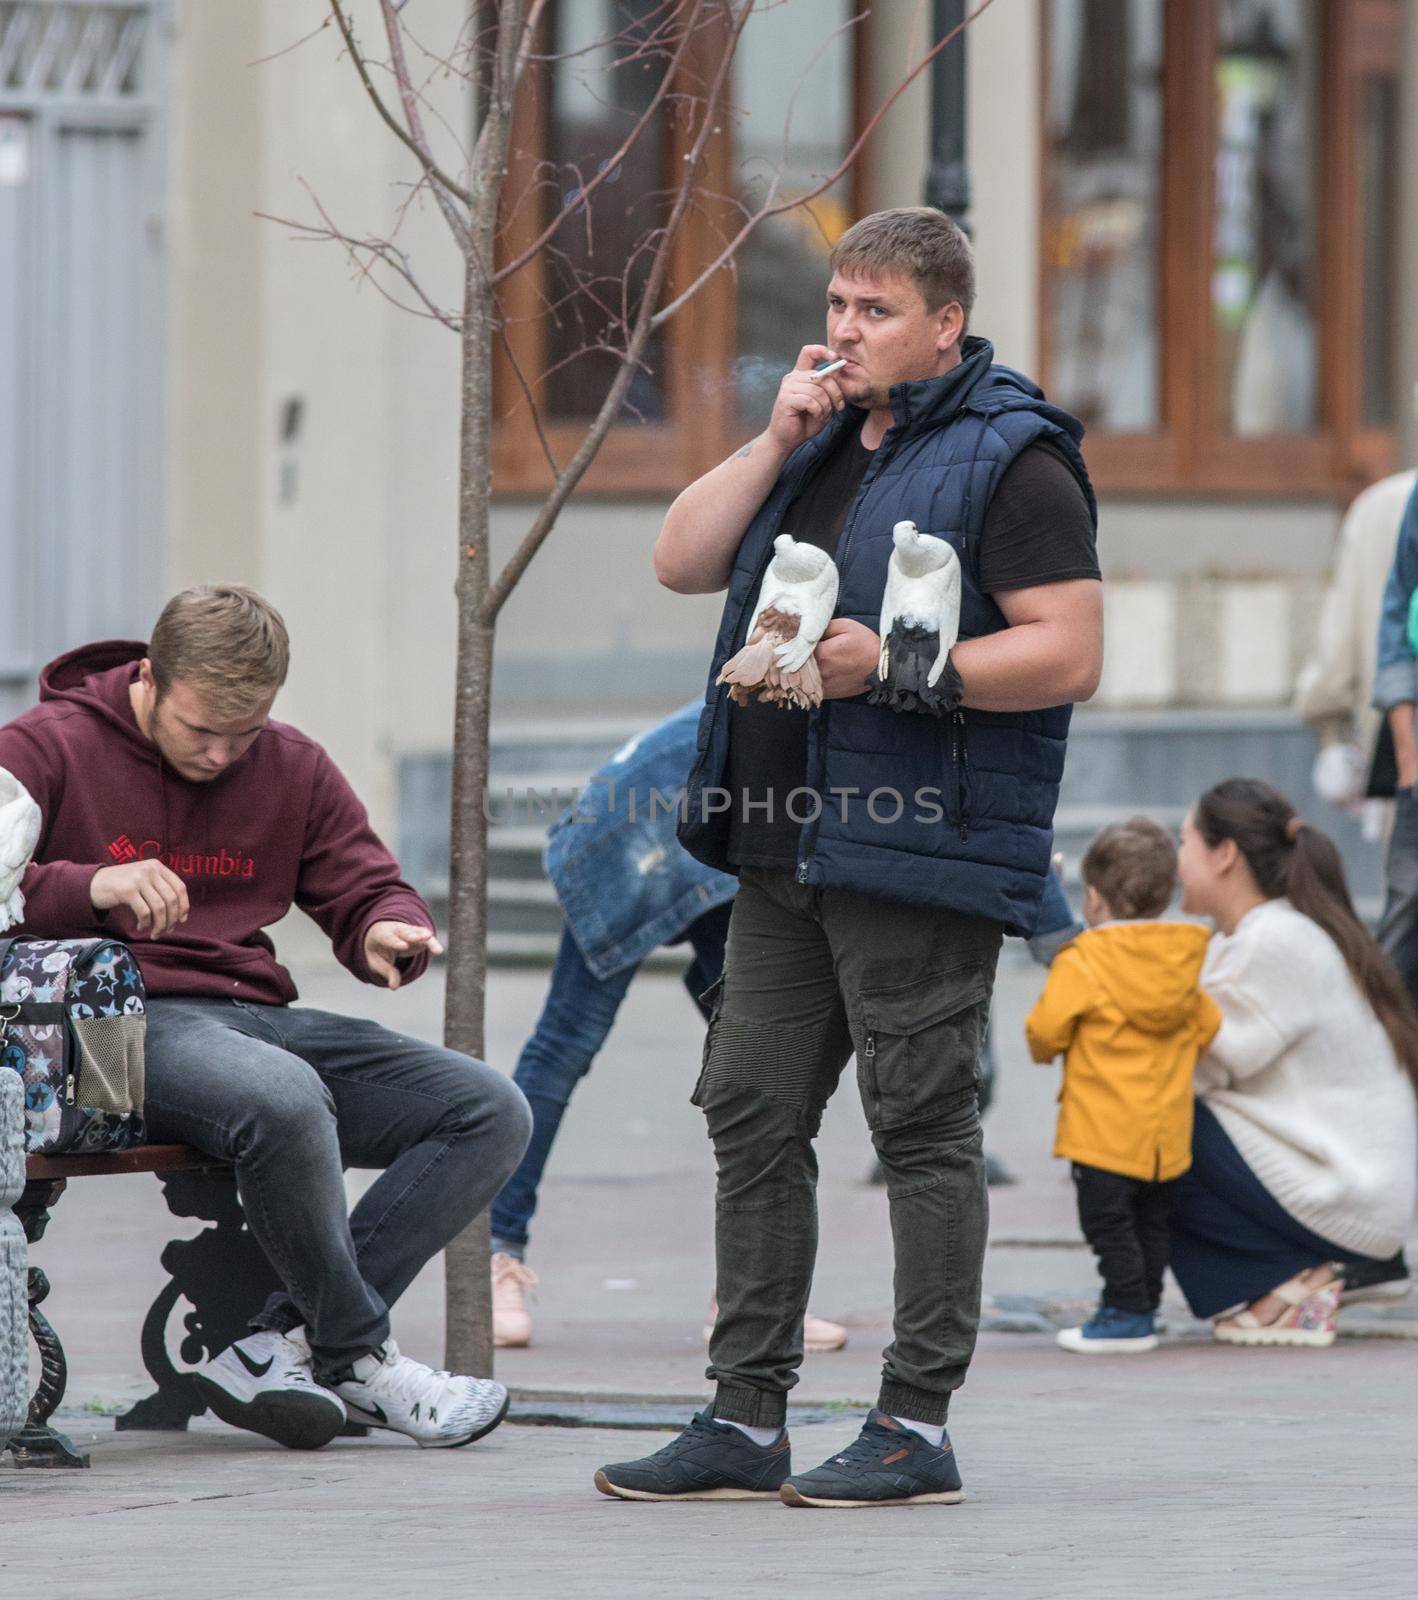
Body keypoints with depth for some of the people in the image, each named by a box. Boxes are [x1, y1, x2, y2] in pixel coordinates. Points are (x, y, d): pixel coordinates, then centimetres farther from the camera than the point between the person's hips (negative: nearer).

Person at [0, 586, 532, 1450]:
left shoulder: (294, 770, 17)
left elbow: (369, 889, 18)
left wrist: (390, 933, -7)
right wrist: (91, 887, -27)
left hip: (257, 1015, 7)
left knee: (493, 1113, -13)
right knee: (284, 1098, -40)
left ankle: (283, 1346, -22)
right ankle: (360, 1358, -19)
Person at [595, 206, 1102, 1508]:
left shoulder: (1011, 459, -7)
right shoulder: (825, 442, 18)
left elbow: (1069, 655, -14)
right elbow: (683, 562, 13)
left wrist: (891, 666, -20)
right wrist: (778, 441, 1)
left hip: (919, 856, -8)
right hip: (788, 848, 8)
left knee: (923, 1129, -4)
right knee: (754, 1118, 9)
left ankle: (917, 1426, 0)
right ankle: (746, 1419, 14)